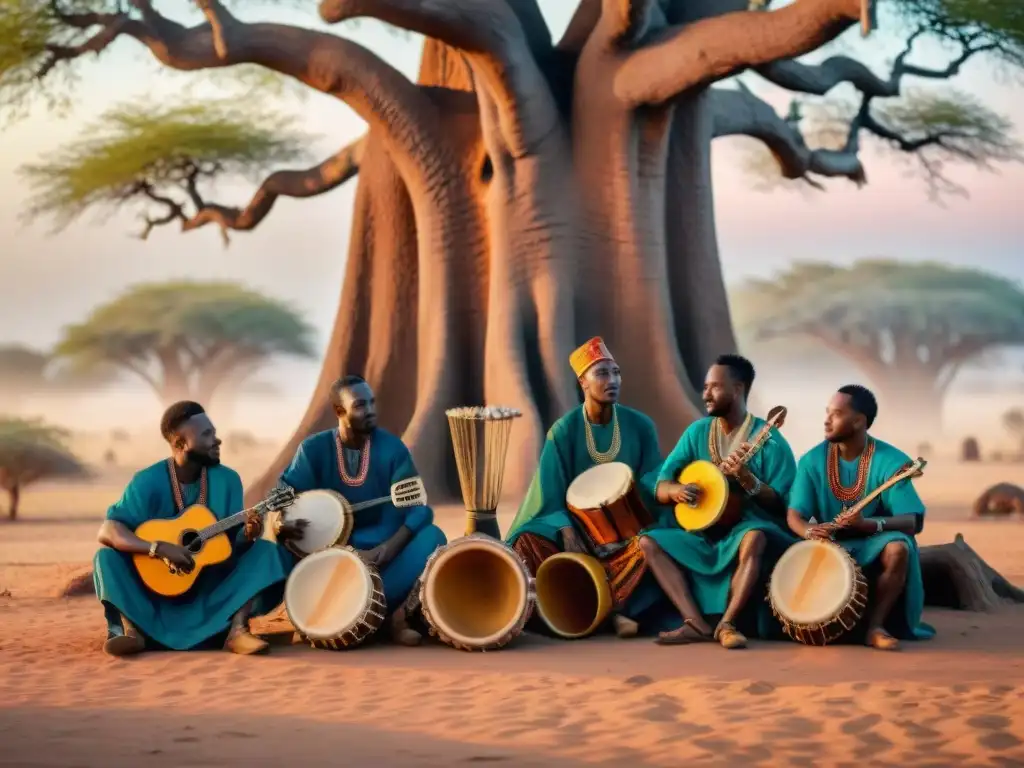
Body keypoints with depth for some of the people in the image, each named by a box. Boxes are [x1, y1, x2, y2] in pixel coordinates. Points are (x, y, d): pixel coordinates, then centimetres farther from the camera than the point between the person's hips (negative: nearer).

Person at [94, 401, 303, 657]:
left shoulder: (227, 480, -2)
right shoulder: (149, 481, -13)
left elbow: (233, 548, -1)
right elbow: (107, 532, -23)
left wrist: (247, 536, -25)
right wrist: (160, 548, -35)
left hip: (213, 589, 3)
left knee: (267, 552, -17)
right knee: (108, 558, -23)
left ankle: (237, 630, -32)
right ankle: (132, 630, -35)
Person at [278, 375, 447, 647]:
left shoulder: (392, 447, -6)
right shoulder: (314, 448, -5)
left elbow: (419, 507, -12)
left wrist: (389, 547, -29)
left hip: (384, 548, 0)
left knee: (432, 536, -27)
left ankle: (398, 614, -32)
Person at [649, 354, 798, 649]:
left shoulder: (768, 441, -8)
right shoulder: (697, 432, 7)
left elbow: (785, 504, -12)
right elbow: (659, 488, 7)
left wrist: (747, 479, -26)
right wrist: (676, 490, -17)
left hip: (748, 527, -6)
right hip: (705, 533, 6)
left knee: (754, 538, -39)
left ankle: (726, 624, -34)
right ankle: (697, 623, -27)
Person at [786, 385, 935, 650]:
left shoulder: (890, 461, -14)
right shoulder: (813, 460, -5)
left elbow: (914, 522, -19)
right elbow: (794, 515, -6)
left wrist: (868, 524, -36)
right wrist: (809, 531, -31)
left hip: (873, 545, -2)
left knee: (898, 549, -35)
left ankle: (874, 625, -22)